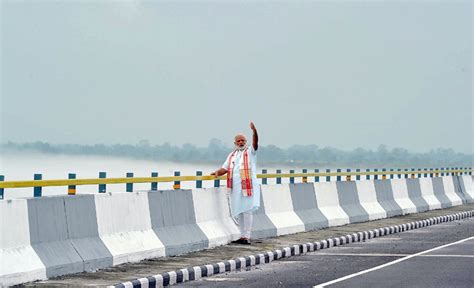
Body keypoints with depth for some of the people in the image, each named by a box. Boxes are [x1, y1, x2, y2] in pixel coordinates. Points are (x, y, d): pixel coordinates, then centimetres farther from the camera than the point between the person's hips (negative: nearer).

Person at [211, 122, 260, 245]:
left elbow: (255, 142, -17)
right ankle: (243, 236, 17)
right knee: (239, 212, 10)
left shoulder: (250, 151, 2)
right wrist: (218, 172, -7)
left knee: (247, 210, -8)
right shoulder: (232, 155, 18)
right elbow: (225, 168, 14)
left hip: (248, 186, -6)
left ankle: (246, 237, -7)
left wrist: (254, 130, -35)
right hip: (235, 187, 6)